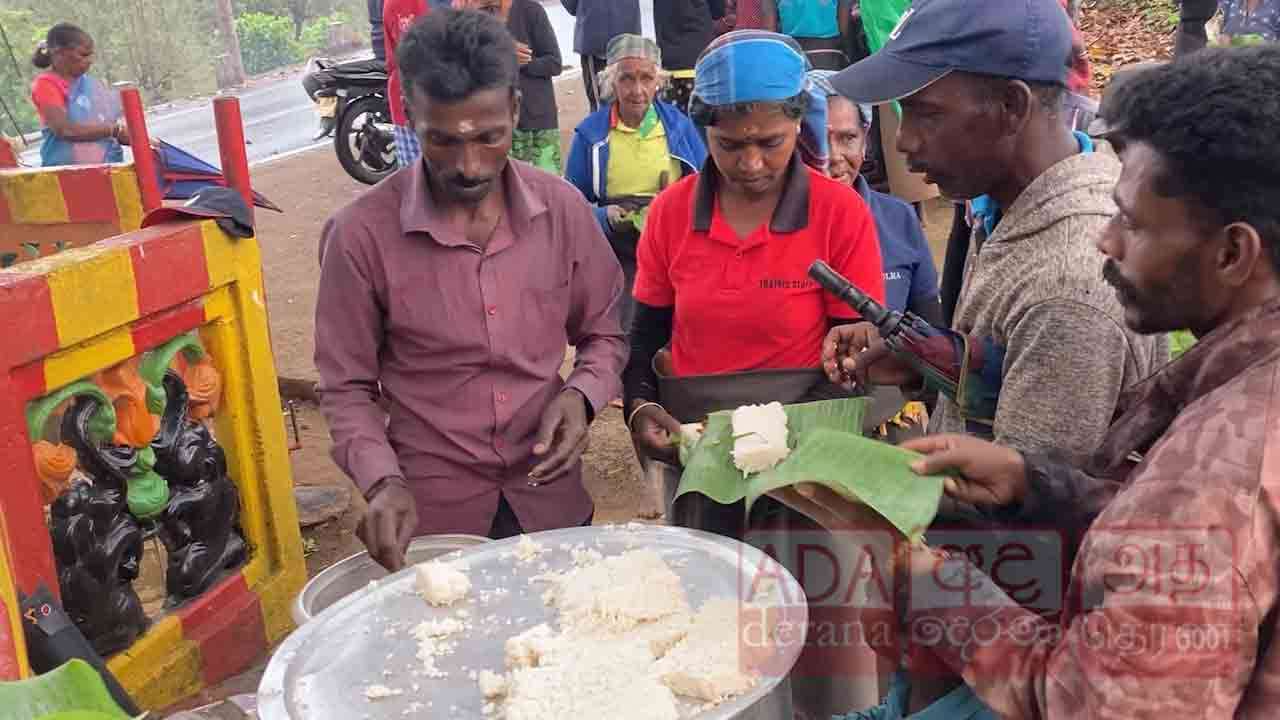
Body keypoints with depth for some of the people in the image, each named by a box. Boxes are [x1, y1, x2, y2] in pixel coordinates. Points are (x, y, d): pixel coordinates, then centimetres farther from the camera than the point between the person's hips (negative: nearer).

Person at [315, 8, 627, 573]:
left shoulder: (563, 208, -7)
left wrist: (581, 396, -13)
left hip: (551, 499, 3)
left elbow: (603, 335, 6)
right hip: (431, 514, -2)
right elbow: (347, 388, -5)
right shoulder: (362, 234, -15)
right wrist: (382, 482, -20)